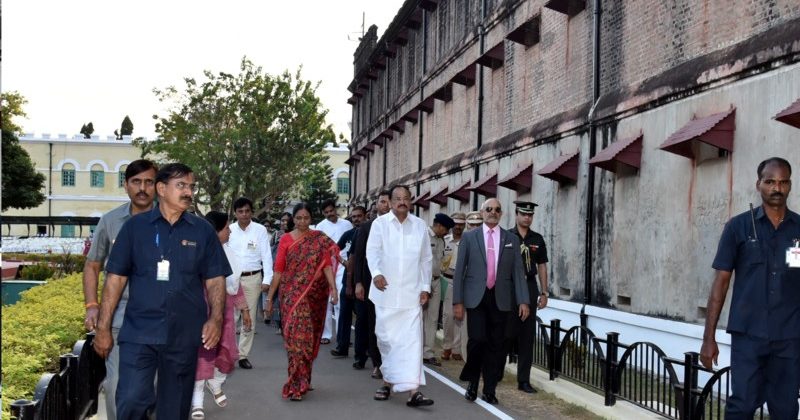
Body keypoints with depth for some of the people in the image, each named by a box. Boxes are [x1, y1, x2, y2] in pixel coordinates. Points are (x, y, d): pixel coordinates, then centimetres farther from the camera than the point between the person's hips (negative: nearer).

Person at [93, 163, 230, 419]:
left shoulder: (203, 231, 5)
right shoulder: (135, 227, 1)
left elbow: (215, 280, 6)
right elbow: (115, 279, 2)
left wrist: (216, 319, -10)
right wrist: (103, 328, -1)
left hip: (184, 335, 2)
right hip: (139, 332, -1)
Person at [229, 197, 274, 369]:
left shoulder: (260, 230, -1)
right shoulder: (229, 230, 1)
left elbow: (266, 256, -2)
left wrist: (267, 279, -9)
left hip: (253, 278, 0)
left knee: (249, 318, 6)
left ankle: (243, 355, 15)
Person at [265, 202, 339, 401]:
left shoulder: (321, 239, 4)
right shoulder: (286, 240, 3)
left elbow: (327, 264, -5)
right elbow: (278, 270, 2)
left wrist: (333, 287, -18)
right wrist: (269, 296, 0)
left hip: (315, 295, 2)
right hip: (292, 294, -2)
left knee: (310, 336, 8)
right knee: (296, 334, -12)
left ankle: (302, 380, 25)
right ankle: (296, 385, -13)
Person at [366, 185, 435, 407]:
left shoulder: (420, 225, 5)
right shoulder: (380, 223, 0)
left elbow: (426, 259, 9)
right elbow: (372, 251, -10)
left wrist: (426, 287, 4)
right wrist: (376, 273, -28)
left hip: (411, 293, 0)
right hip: (386, 292, 0)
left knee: (412, 339, -8)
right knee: (386, 338, 9)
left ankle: (412, 390, -12)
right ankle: (389, 381, 25)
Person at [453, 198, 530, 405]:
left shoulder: (511, 239, 9)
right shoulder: (469, 237, 5)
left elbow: (517, 272, 6)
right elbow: (459, 270, 4)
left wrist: (523, 301, -3)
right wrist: (457, 301, -2)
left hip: (500, 299, 2)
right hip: (476, 298, -2)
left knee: (495, 345, 3)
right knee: (477, 340, -11)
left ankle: (489, 390, 13)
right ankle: (472, 383, 12)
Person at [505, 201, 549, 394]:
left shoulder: (537, 239, 10)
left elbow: (542, 267, 13)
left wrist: (544, 293, 8)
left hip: (530, 287, 3)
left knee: (527, 336, 3)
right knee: (508, 331, -1)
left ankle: (524, 380, 8)